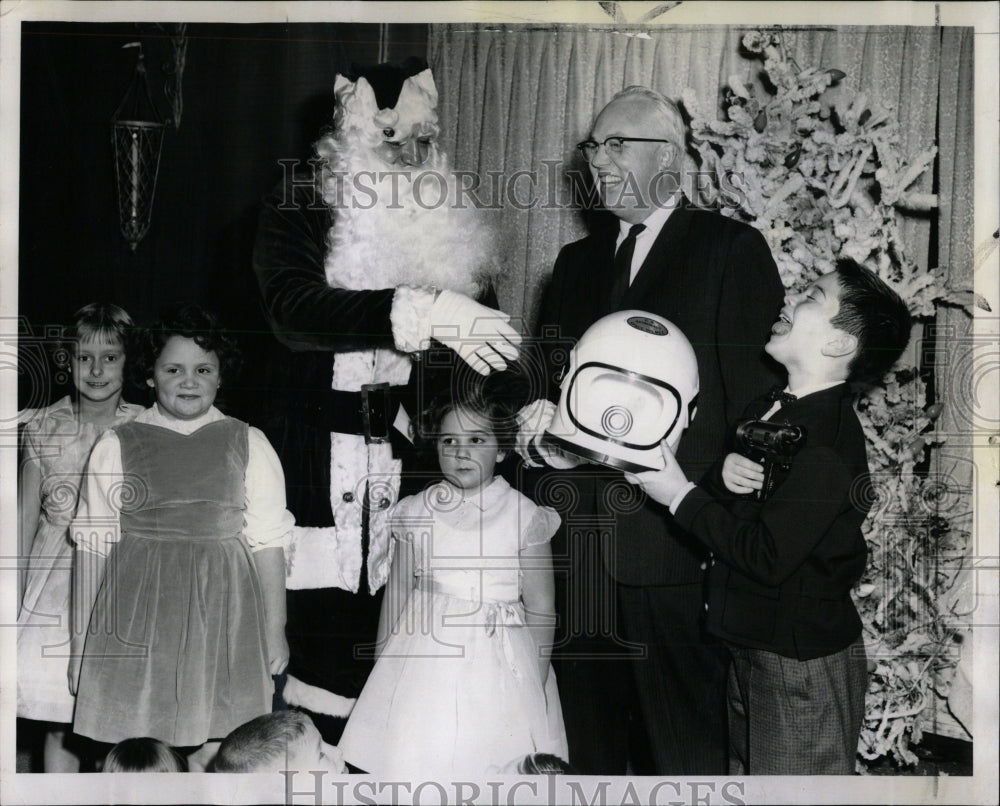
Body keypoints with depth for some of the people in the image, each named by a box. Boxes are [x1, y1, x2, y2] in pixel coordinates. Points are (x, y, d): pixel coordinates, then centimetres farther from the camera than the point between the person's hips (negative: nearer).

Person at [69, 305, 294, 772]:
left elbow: (268, 542, 6)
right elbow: (92, 545, 6)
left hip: (221, 615, 0)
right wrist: (81, 641, 5)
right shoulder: (116, 446, 6)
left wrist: (275, 631, 5)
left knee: (213, 752, -2)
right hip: (136, 618, 0)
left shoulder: (248, 445, 7)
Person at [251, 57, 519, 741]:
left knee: (379, 629, 4)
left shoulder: (448, 225, 11)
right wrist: (419, 311, -30)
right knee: (316, 628, -3)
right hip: (316, 462, -3)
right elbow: (293, 309, -19)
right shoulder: (301, 211, 0)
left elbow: (486, 337, 15)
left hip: (409, 459, 3)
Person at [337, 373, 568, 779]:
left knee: (491, 764, 0)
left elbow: (540, 609, -2)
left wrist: (537, 684, -3)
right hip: (424, 659, 2)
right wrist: (382, 667, 13)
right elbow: (397, 594, 10)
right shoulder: (416, 513, 2)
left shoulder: (524, 516, -5)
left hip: (496, 667, -2)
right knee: (413, 763, 3)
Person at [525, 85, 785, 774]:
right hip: (581, 546, 6)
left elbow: (756, 389, -7)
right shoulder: (577, 261, 16)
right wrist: (549, 430, -4)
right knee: (589, 737, 17)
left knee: (682, 745, 5)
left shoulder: (733, 250, -3)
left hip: (674, 543, -5)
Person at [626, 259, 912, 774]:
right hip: (752, 646, 9)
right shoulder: (771, 408, 6)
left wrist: (680, 495, -18)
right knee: (746, 778, 21)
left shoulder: (827, 446, -23)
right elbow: (727, 509, 9)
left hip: (804, 669, -9)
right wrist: (724, 473, -12)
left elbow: (768, 558, -26)